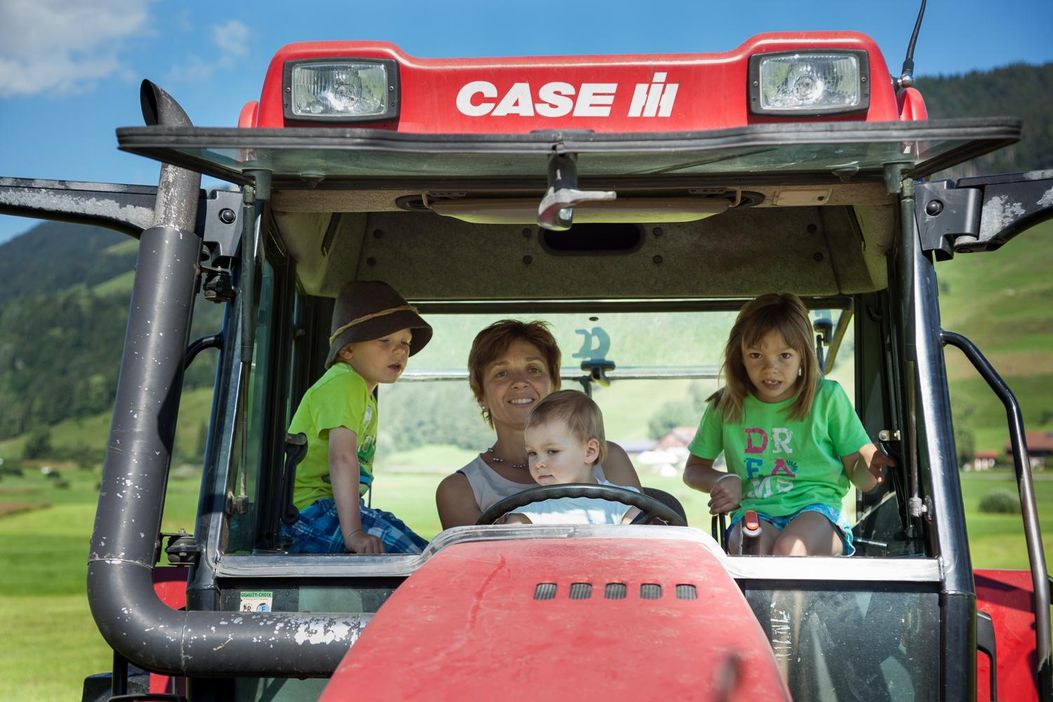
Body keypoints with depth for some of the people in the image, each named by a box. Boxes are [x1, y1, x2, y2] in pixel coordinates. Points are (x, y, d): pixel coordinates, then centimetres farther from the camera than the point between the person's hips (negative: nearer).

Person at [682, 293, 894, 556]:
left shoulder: (827, 397, 2)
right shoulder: (725, 405, 5)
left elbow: (857, 474, 3)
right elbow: (694, 469, 17)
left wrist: (870, 468, -22)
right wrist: (725, 481, -5)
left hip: (817, 508, -1)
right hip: (754, 511, 1)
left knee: (788, 548, -35)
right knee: (753, 554, -35)